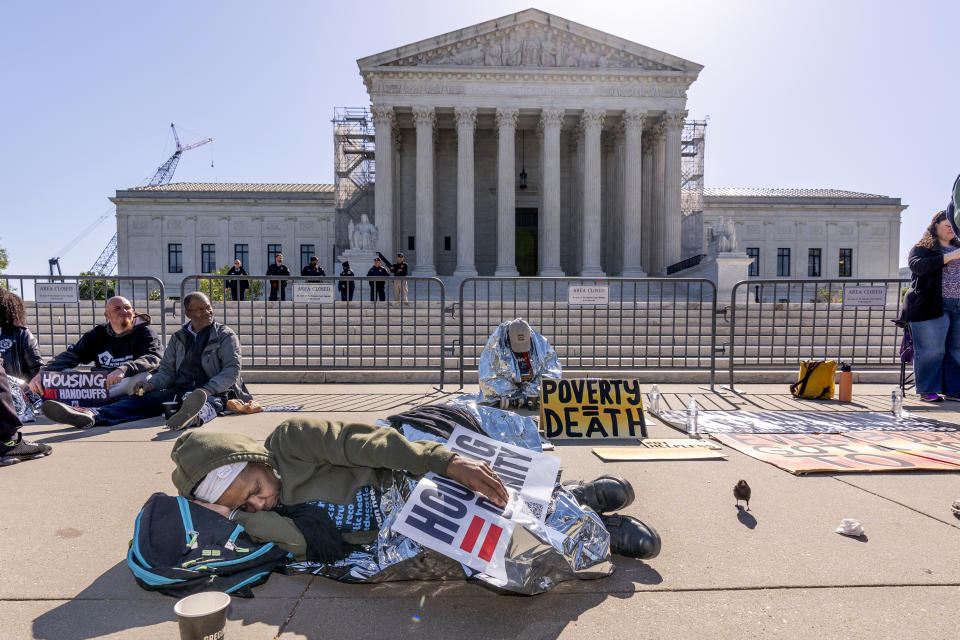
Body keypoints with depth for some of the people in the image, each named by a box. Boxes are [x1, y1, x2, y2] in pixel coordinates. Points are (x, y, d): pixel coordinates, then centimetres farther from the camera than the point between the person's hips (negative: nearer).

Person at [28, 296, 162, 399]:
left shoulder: (146, 333, -2)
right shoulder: (98, 334, 14)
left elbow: (153, 359, -20)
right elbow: (70, 356, 8)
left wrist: (123, 370, -38)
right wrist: (42, 373, -10)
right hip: (102, 385, 5)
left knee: (142, 375, -37)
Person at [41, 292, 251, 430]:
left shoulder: (226, 335, 6)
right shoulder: (178, 338, 22)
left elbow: (232, 370, -5)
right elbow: (167, 370, 18)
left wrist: (207, 390, -21)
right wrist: (152, 384, -5)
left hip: (214, 392, -5)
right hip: (179, 390, 6)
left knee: (208, 402, -41)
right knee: (140, 399, -19)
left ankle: (193, 416, -76)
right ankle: (89, 416, -43)